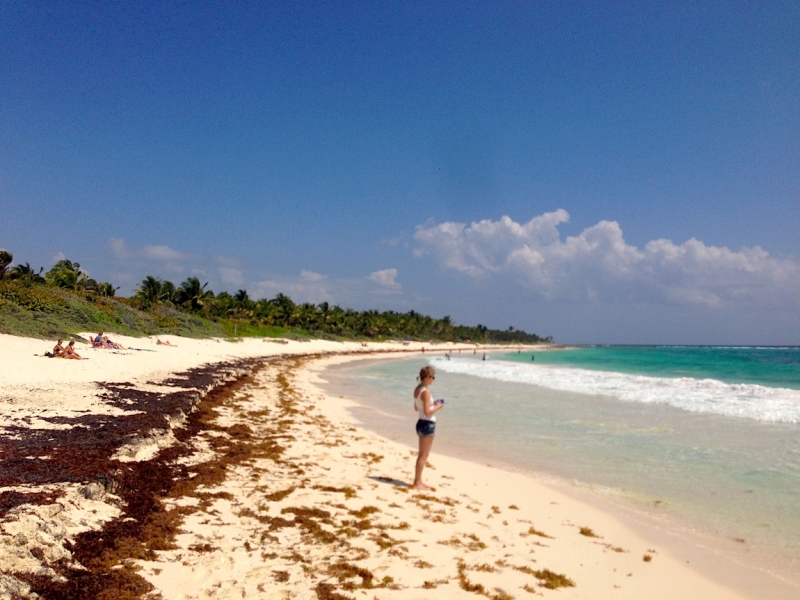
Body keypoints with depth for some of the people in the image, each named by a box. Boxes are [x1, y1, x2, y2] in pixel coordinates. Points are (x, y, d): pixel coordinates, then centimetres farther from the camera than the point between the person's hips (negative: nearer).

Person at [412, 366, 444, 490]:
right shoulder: (426, 392, -20)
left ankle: (417, 481, 26)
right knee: (424, 455, 0)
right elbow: (427, 412, -22)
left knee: (422, 455, 18)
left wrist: (433, 404, 14)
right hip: (428, 424, -9)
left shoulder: (417, 389, 7)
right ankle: (418, 483, 7)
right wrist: (438, 407, -7)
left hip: (421, 423, 9)